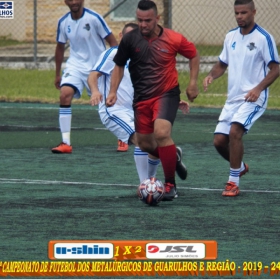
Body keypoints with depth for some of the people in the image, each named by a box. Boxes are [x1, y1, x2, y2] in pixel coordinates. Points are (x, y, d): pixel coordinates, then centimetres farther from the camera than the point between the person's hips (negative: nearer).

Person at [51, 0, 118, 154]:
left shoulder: (94, 18, -13)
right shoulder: (63, 22, -1)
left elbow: (112, 41, -7)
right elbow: (60, 47, 14)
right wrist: (57, 74, 17)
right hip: (75, 65, 3)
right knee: (65, 94, -22)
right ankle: (65, 143, -22)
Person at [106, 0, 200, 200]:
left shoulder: (173, 39, -11)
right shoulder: (130, 39, -5)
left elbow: (194, 54, 6)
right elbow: (119, 66, 9)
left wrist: (193, 83, 1)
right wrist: (113, 91, -2)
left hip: (167, 94, -4)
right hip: (141, 98, 4)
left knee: (161, 132, -26)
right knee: (145, 144, 7)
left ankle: (170, 184, -13)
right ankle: (174, 156, 42)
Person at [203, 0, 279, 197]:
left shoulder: (263, 38, -10)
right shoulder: (231, 37, 8)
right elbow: (222, 64, 18)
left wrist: (258, 88, -24)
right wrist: (211, 76, -4)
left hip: (253, 98, -7)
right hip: (233, 97, 7)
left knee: (235, 131, -26)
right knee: (219, 141, 1)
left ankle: (233, 183, -16)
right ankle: (240, 166, 32)